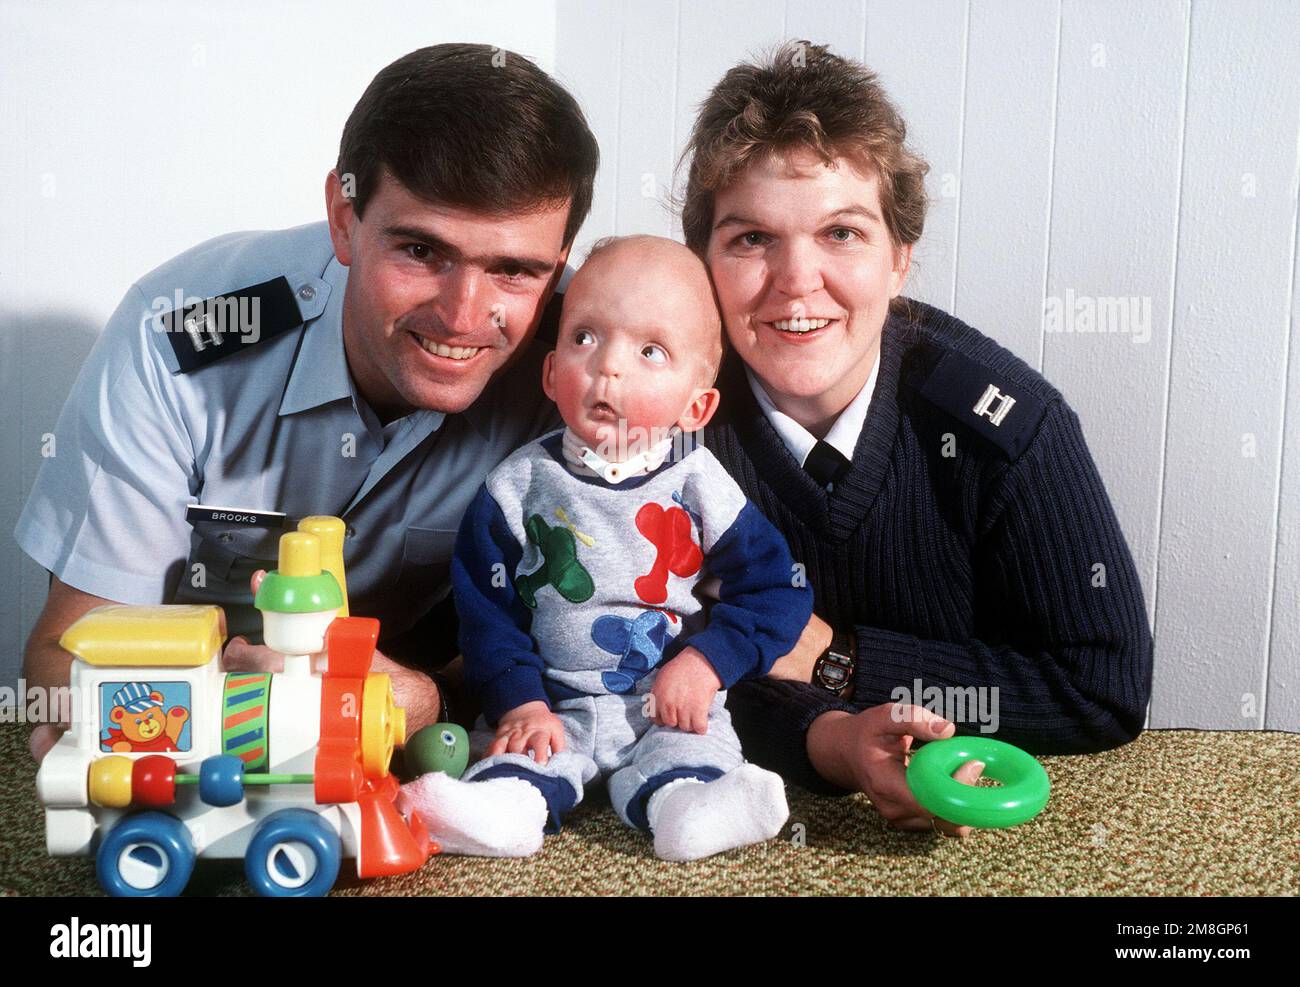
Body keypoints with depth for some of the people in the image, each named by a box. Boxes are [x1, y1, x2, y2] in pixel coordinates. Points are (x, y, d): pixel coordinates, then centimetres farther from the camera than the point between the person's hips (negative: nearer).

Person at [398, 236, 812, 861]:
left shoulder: (698, 485, -3)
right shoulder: (520, 484, -2)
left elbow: (774, 589, 0)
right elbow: (485, 605, 0)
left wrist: (706, 662, -12)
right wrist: (519, 702, -11)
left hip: (672, 705, -1)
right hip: (553, 704, 1)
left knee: (686, 757, -27)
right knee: (518, 750, -24)